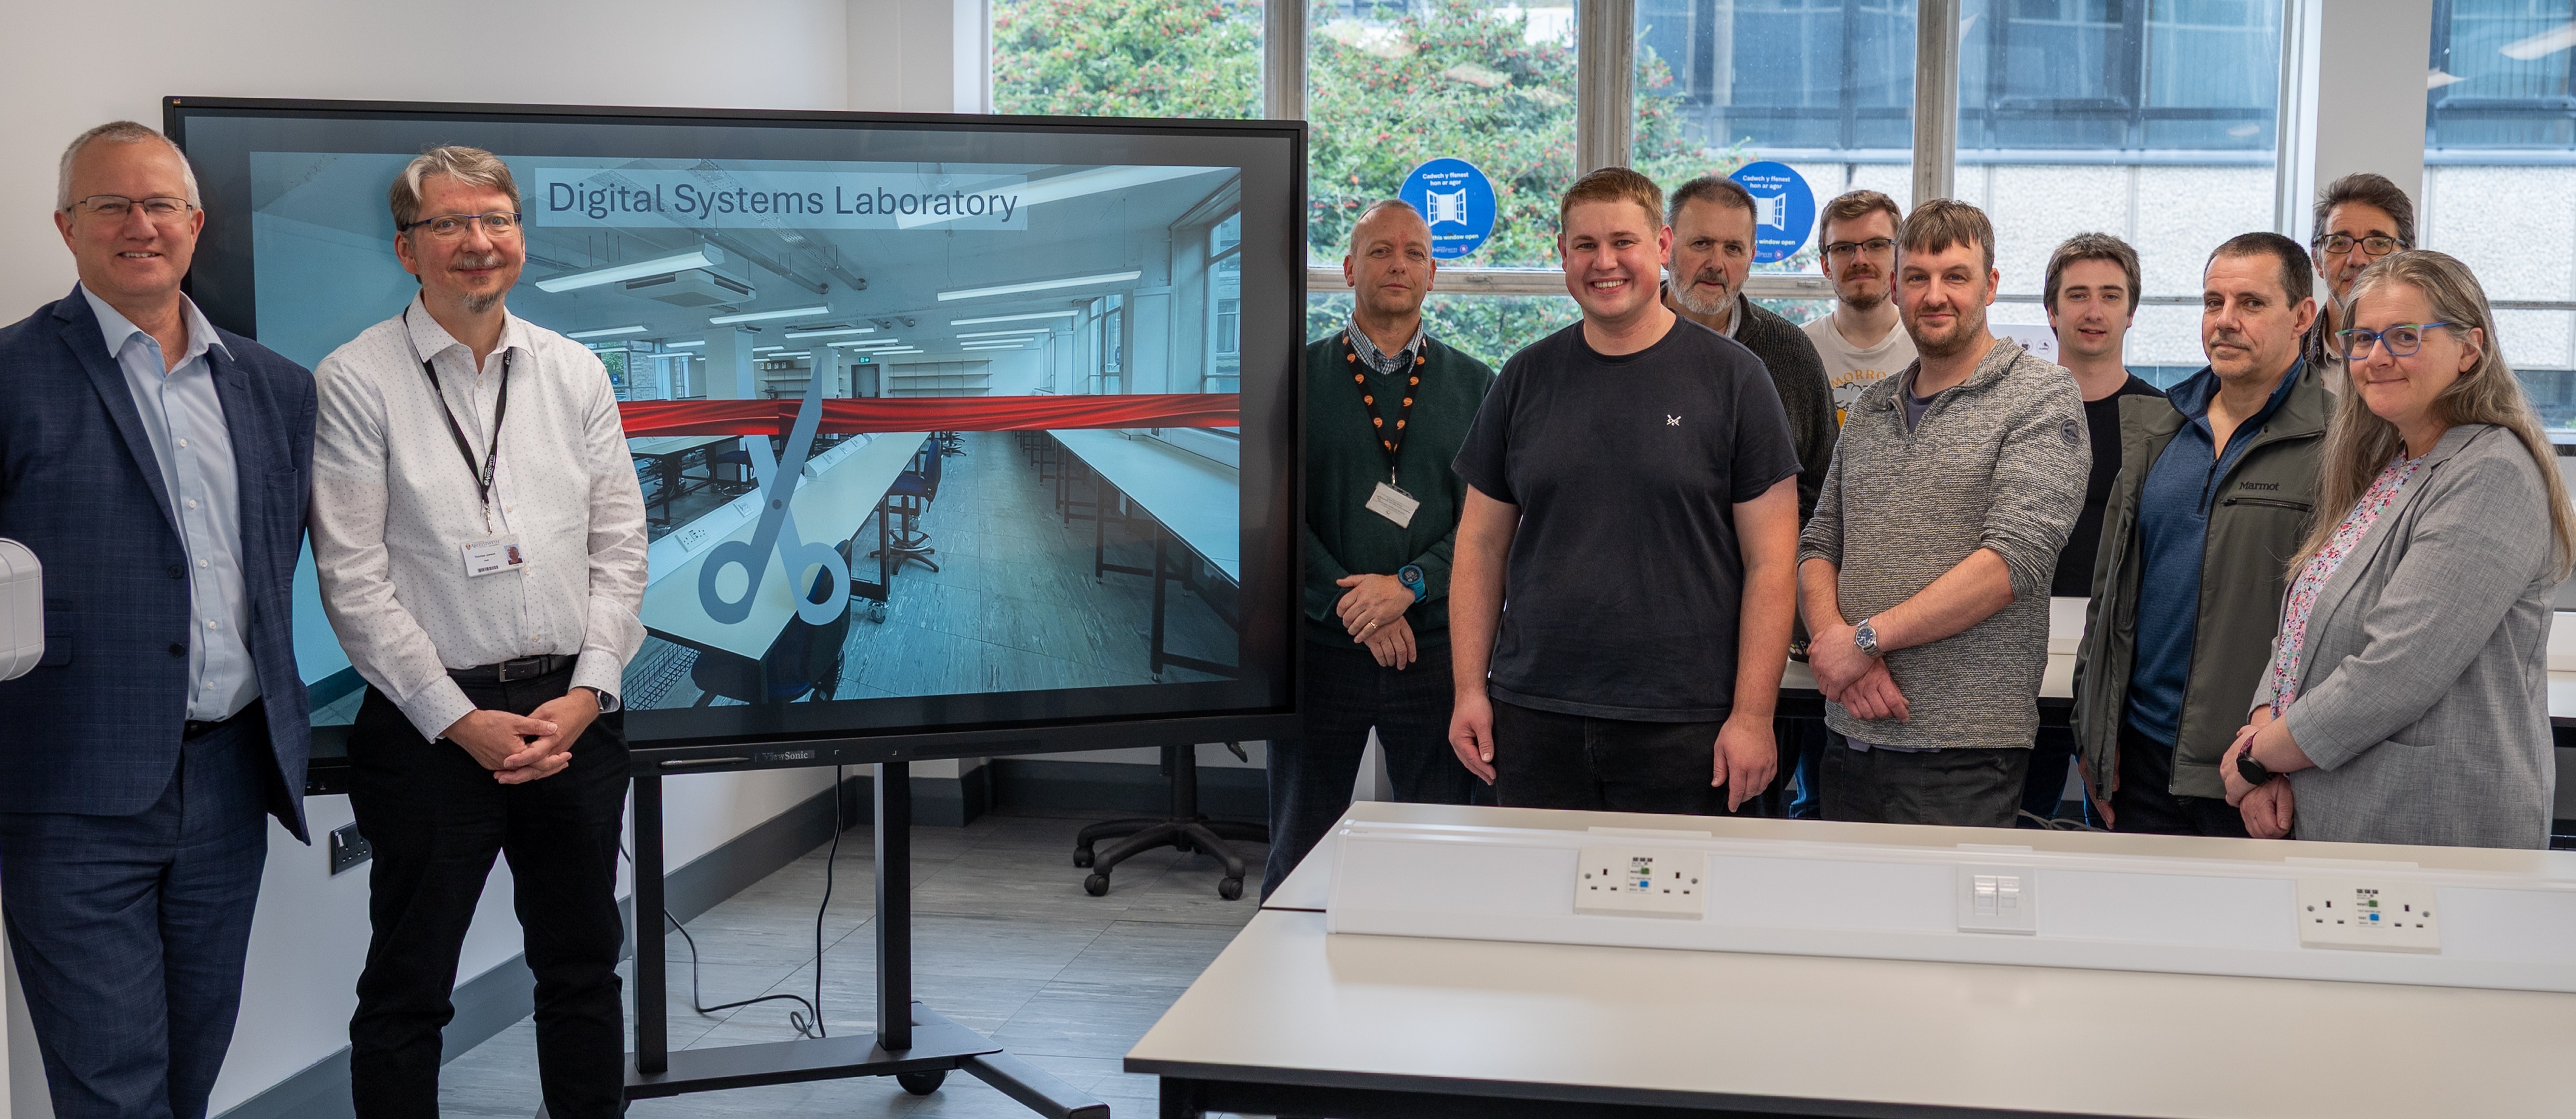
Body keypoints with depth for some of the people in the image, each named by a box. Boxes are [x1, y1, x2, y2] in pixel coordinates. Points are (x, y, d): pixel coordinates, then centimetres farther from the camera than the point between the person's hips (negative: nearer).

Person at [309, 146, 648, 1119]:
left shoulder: (574, 372, 8)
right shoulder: (356, 381, -4)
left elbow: (620, 547, 7)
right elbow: (353, 579, -8)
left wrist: (588, 692, -6)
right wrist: (461, 721, -12)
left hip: (573, 714, 4)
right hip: (432, 725, -4)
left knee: (583, 967, 14)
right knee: (408, 987, 6)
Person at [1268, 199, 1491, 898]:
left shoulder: (1475, 387, 7)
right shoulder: (1300, 376, 4)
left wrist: (1407, 585, -14)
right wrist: (1354, 604, -11)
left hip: (1434, 646, 1)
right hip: (1319, 648, 0)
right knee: (1299, 850, 8)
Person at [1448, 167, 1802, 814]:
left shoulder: (1732, 379, -1)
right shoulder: (1526, 379, 8)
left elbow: (1770, 560, -3)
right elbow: (1483, 545, 12)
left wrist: (1754, 715, -8)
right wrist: (1470, 689, 4)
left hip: (1682, 727, -3)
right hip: (1535, 716, 3)